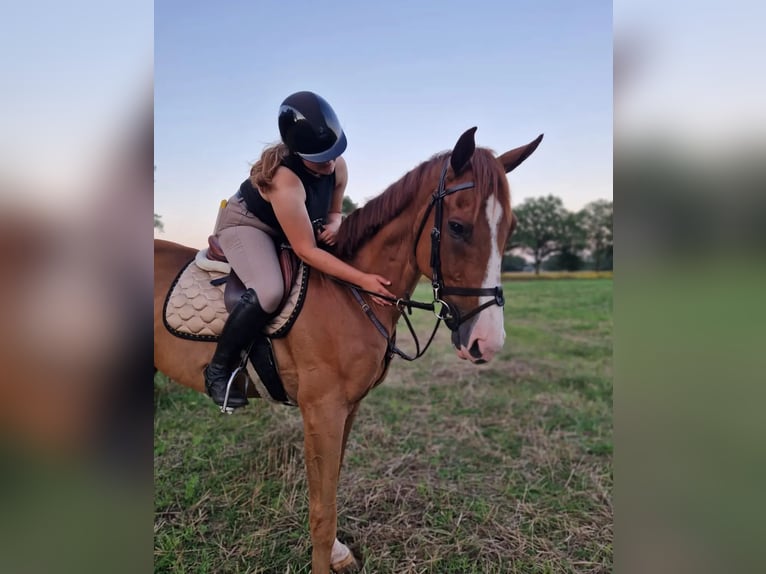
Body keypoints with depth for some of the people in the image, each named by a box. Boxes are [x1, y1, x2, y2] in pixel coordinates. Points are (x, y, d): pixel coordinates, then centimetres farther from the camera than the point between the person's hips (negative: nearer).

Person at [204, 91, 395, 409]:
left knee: (342, 266, 4)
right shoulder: (285, 180, -39)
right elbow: (307, 252, -38)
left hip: (284, 231, 8)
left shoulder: (338, 167, -17)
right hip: (244, 225, -8)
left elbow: (334, 210, 2)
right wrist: (362, 280, -42)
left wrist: (333, 225, -24)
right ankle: (218, 370, -11)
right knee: (269, 292, -33)